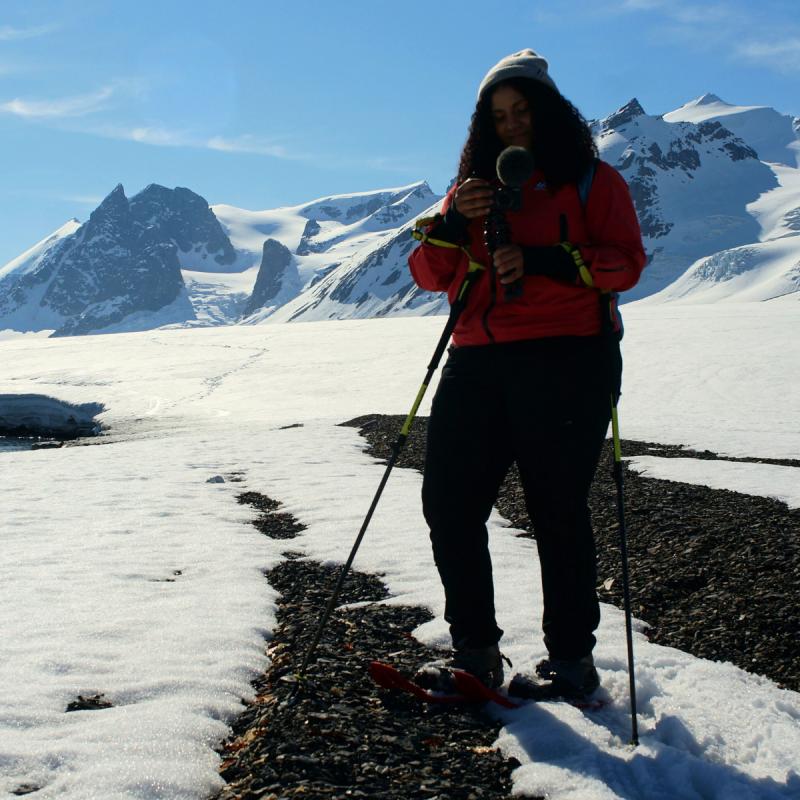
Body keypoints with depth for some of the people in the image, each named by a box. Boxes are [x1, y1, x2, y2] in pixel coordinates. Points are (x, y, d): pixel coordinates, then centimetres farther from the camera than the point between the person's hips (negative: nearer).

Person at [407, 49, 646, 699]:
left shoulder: (592, 179, 10)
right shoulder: (476, 187, 22)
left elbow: (626, 262, -4)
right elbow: (429, 274, 14)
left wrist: (542, 261, -16)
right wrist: (453, 222, -5)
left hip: (566, 360, -5)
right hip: (478, 364, 5)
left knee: (558, 512, -2)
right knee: (449, 502, 0)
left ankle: (572, 658, 12)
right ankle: (475, 650, 12)